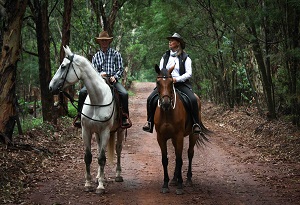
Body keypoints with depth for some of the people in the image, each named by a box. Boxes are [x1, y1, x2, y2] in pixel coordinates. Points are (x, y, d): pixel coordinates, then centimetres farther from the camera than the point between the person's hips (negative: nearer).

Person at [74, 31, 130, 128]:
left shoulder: (116, 54, 10)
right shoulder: (96, 56, 15)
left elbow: (120, 69, 6)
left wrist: (115, 77, -13)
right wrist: (99, 74, -13)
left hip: (112, 80, -2)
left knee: (124, 93, -30)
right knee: (82, 92, -19)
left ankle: (124, 116, -16)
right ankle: (80, 115, -9)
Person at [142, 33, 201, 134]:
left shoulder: (185, 58, 3)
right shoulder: (165, 57, 14)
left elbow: (188, 73, -5)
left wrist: (177, 79, -18)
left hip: (181, 83, -3)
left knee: (193, 99, -28)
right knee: (151, 99, -18)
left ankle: (196, 124, -18)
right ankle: (149, 121, -4)